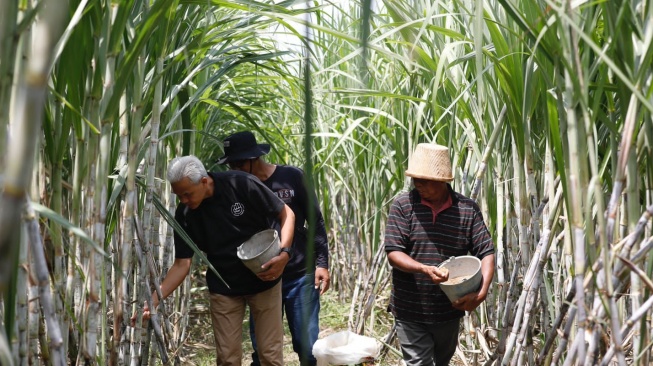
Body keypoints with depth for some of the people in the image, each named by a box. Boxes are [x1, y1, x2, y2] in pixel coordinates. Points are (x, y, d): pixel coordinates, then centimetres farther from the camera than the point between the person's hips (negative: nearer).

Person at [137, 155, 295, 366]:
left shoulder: (241, 185, -19)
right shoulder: (185, 215, -11)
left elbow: (286, 214, -10)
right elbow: (182, 264, -6)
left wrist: (284, 252, -25)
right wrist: (153, 300, -17)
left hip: (264, 281, -2)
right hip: (223, 289, 2)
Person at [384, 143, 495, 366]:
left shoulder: (467, 209, -4)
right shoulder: (403, 205, -9)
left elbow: (486, 253, -5)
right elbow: (393, 253, -13)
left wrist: (481, 292, -21)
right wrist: (424, 269, -30)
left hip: (449, 310, 3)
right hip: (410, 311, -3)